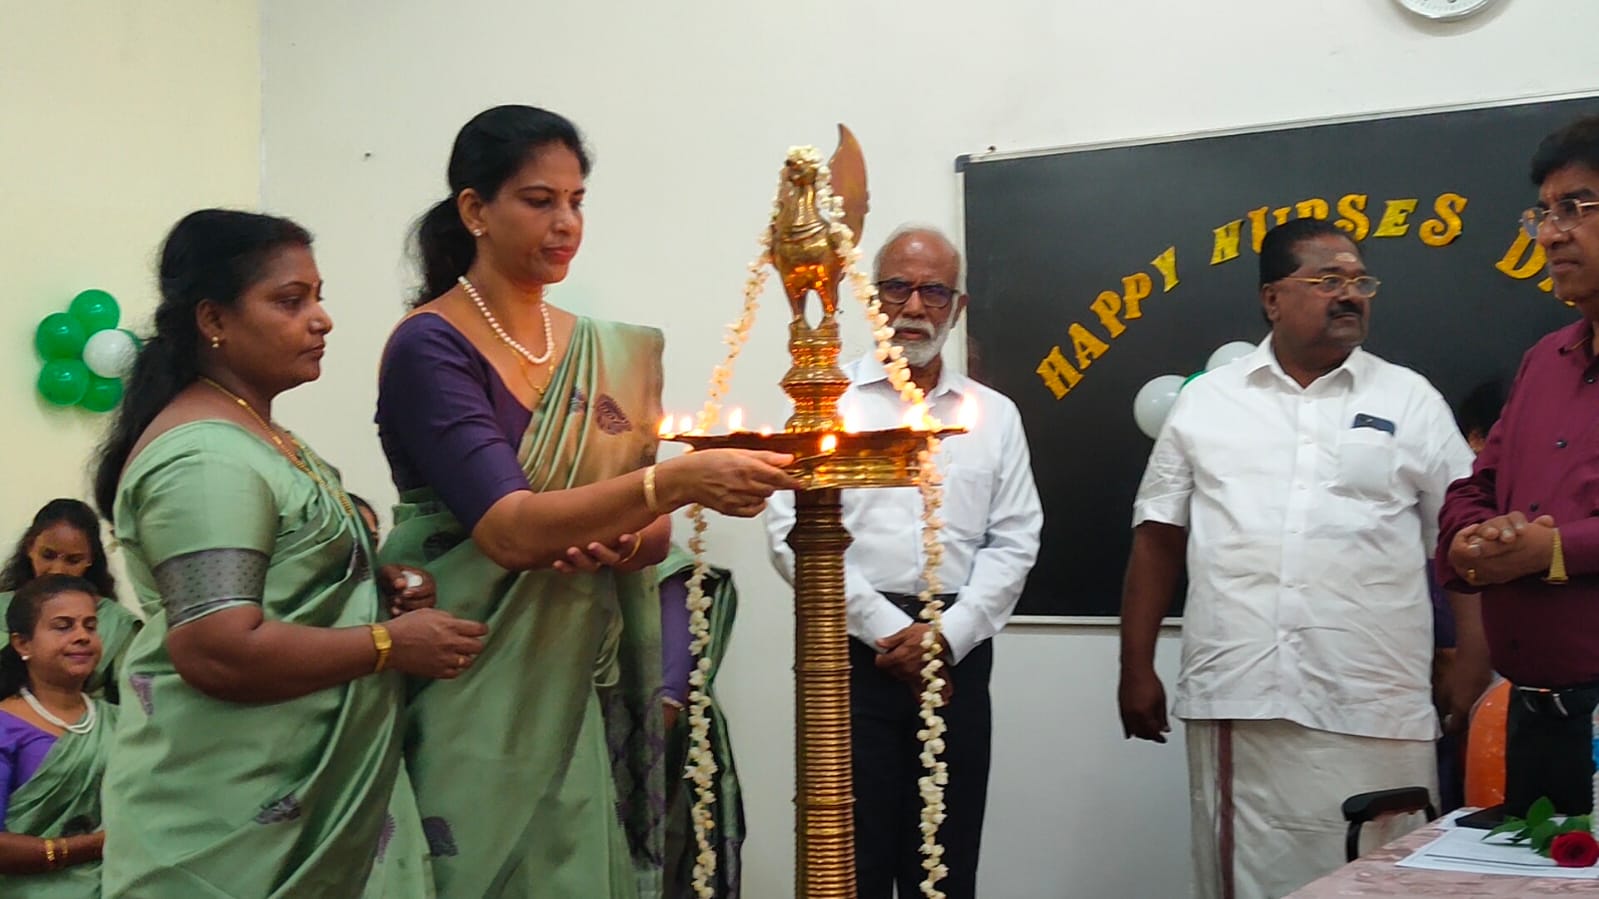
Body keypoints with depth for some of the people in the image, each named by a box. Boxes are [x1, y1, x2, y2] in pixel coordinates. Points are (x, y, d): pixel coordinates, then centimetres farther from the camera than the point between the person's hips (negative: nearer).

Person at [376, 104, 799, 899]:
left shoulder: (610, 354, 7)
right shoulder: (430, 348, -11)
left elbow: (654, 532, 11)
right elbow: (509, 530, -23)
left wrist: (624, 540, -12)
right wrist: (674, 482, -32)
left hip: (585, 688, 5)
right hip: (472, 687, -5)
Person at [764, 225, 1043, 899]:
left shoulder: (995, 414, 13)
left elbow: (1014, 541, 8)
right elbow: (793, 529, -5)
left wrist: (949, 634, -7)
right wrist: (886, 628, -10)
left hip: (956, 654, 3)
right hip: (851, 650, -2)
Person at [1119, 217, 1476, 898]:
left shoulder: (1411, 401, 8)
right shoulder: (1205, 400, 10)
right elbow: (1158, 540, 10)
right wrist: (1136, 670, 6)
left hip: (1374, 713, -1)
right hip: (1234, 704, 1)